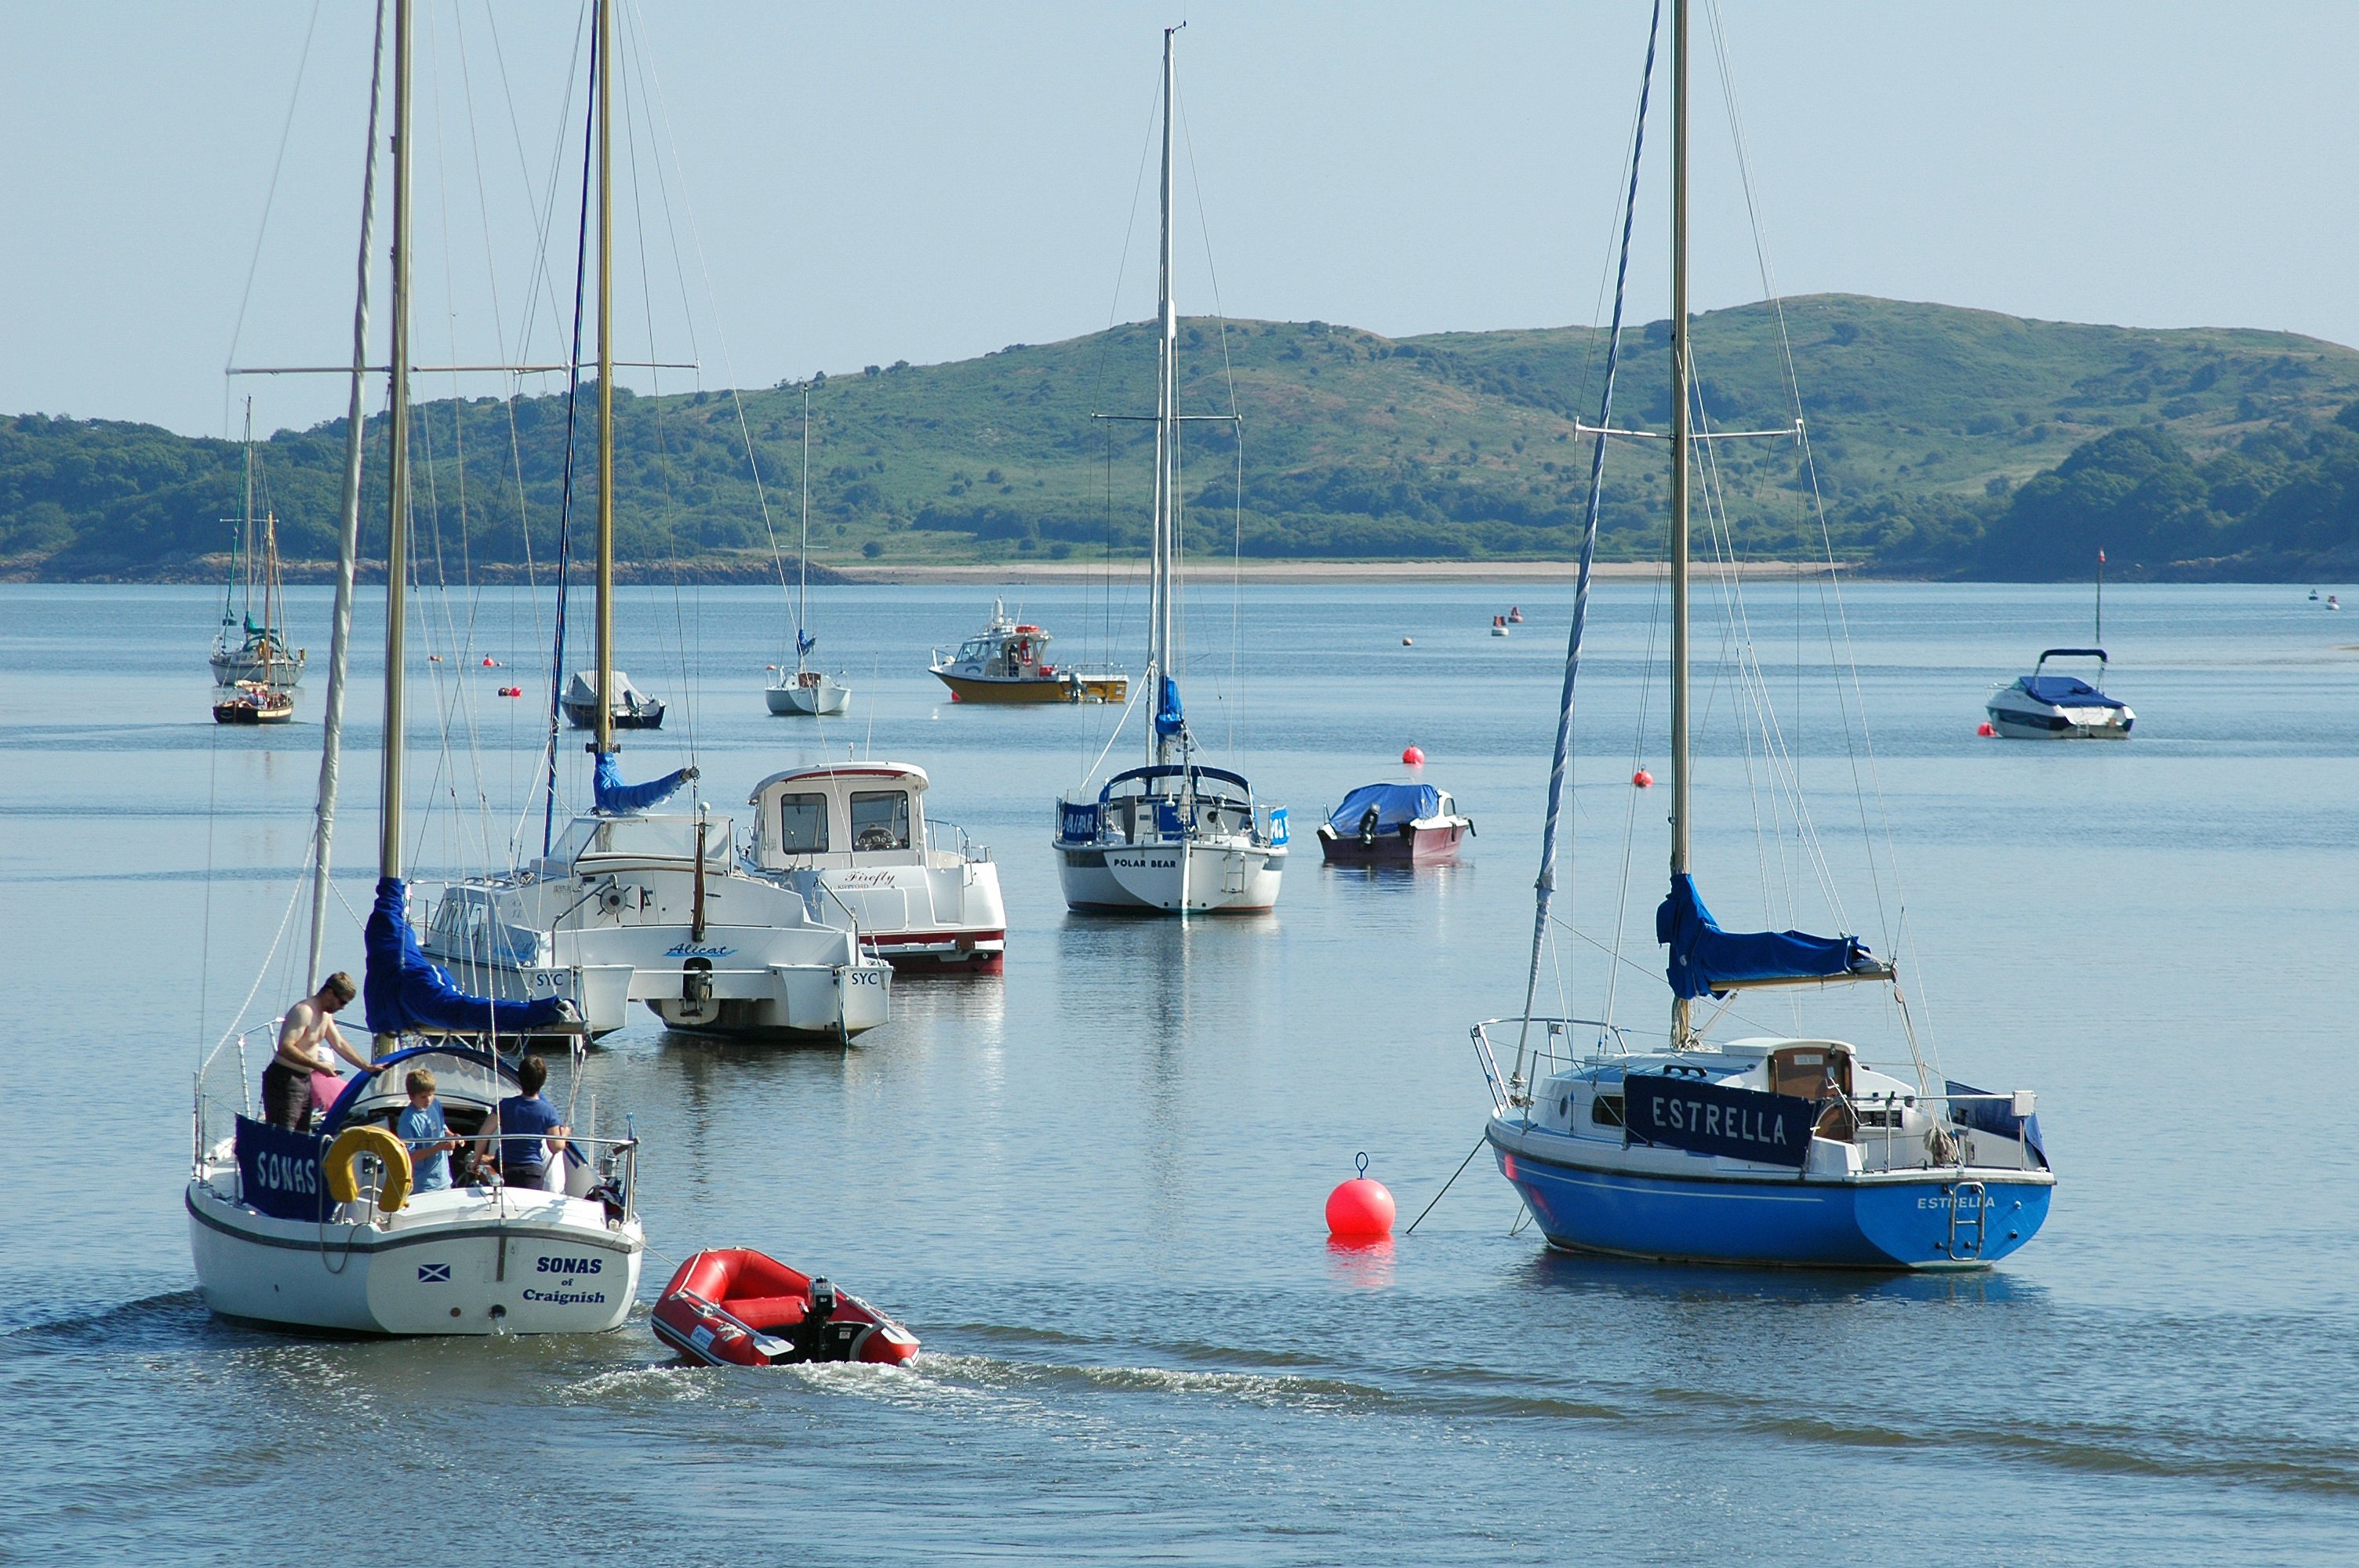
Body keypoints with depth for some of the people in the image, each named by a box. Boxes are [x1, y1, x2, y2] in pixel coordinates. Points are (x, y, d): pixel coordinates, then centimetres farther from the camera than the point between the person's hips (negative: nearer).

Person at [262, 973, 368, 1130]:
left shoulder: (325, 1015, 13)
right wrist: (318, 1066, -28)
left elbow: (340, 1045, 26)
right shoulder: (304, 1011, -18)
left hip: (304, 1081, 10)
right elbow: (285, 1048, -28)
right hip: (284, 1081, -10)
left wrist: (368, 1068, 23)